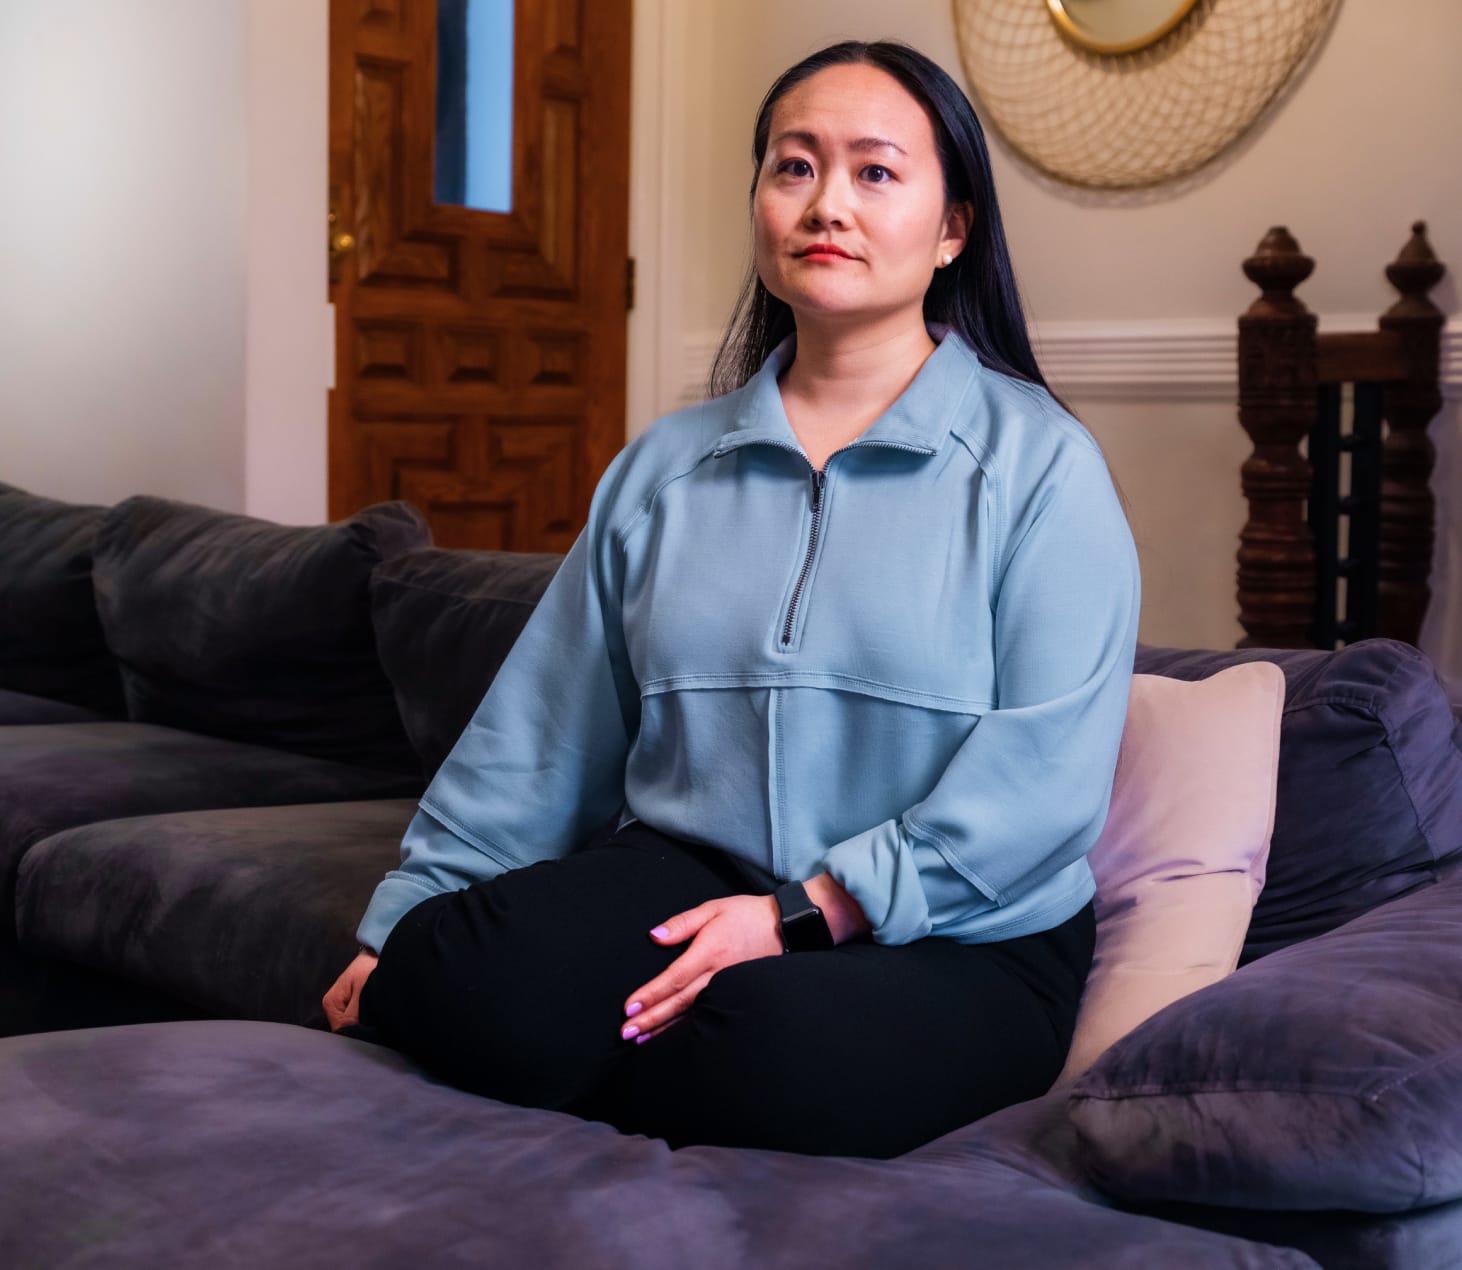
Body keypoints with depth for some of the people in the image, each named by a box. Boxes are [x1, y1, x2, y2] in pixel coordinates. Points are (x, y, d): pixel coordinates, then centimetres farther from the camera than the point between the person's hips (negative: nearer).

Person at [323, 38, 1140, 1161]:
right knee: (452, 974, -29)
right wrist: (401, 922, 8)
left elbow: (1045, 773, -13)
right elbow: (541, 732, 13)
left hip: (948, 943, -2)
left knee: (782, 1050, -36)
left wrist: (811, 913, -19)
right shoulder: (663, 468, 13)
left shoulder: (1039, 463, -2)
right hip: (683, 884, 3)